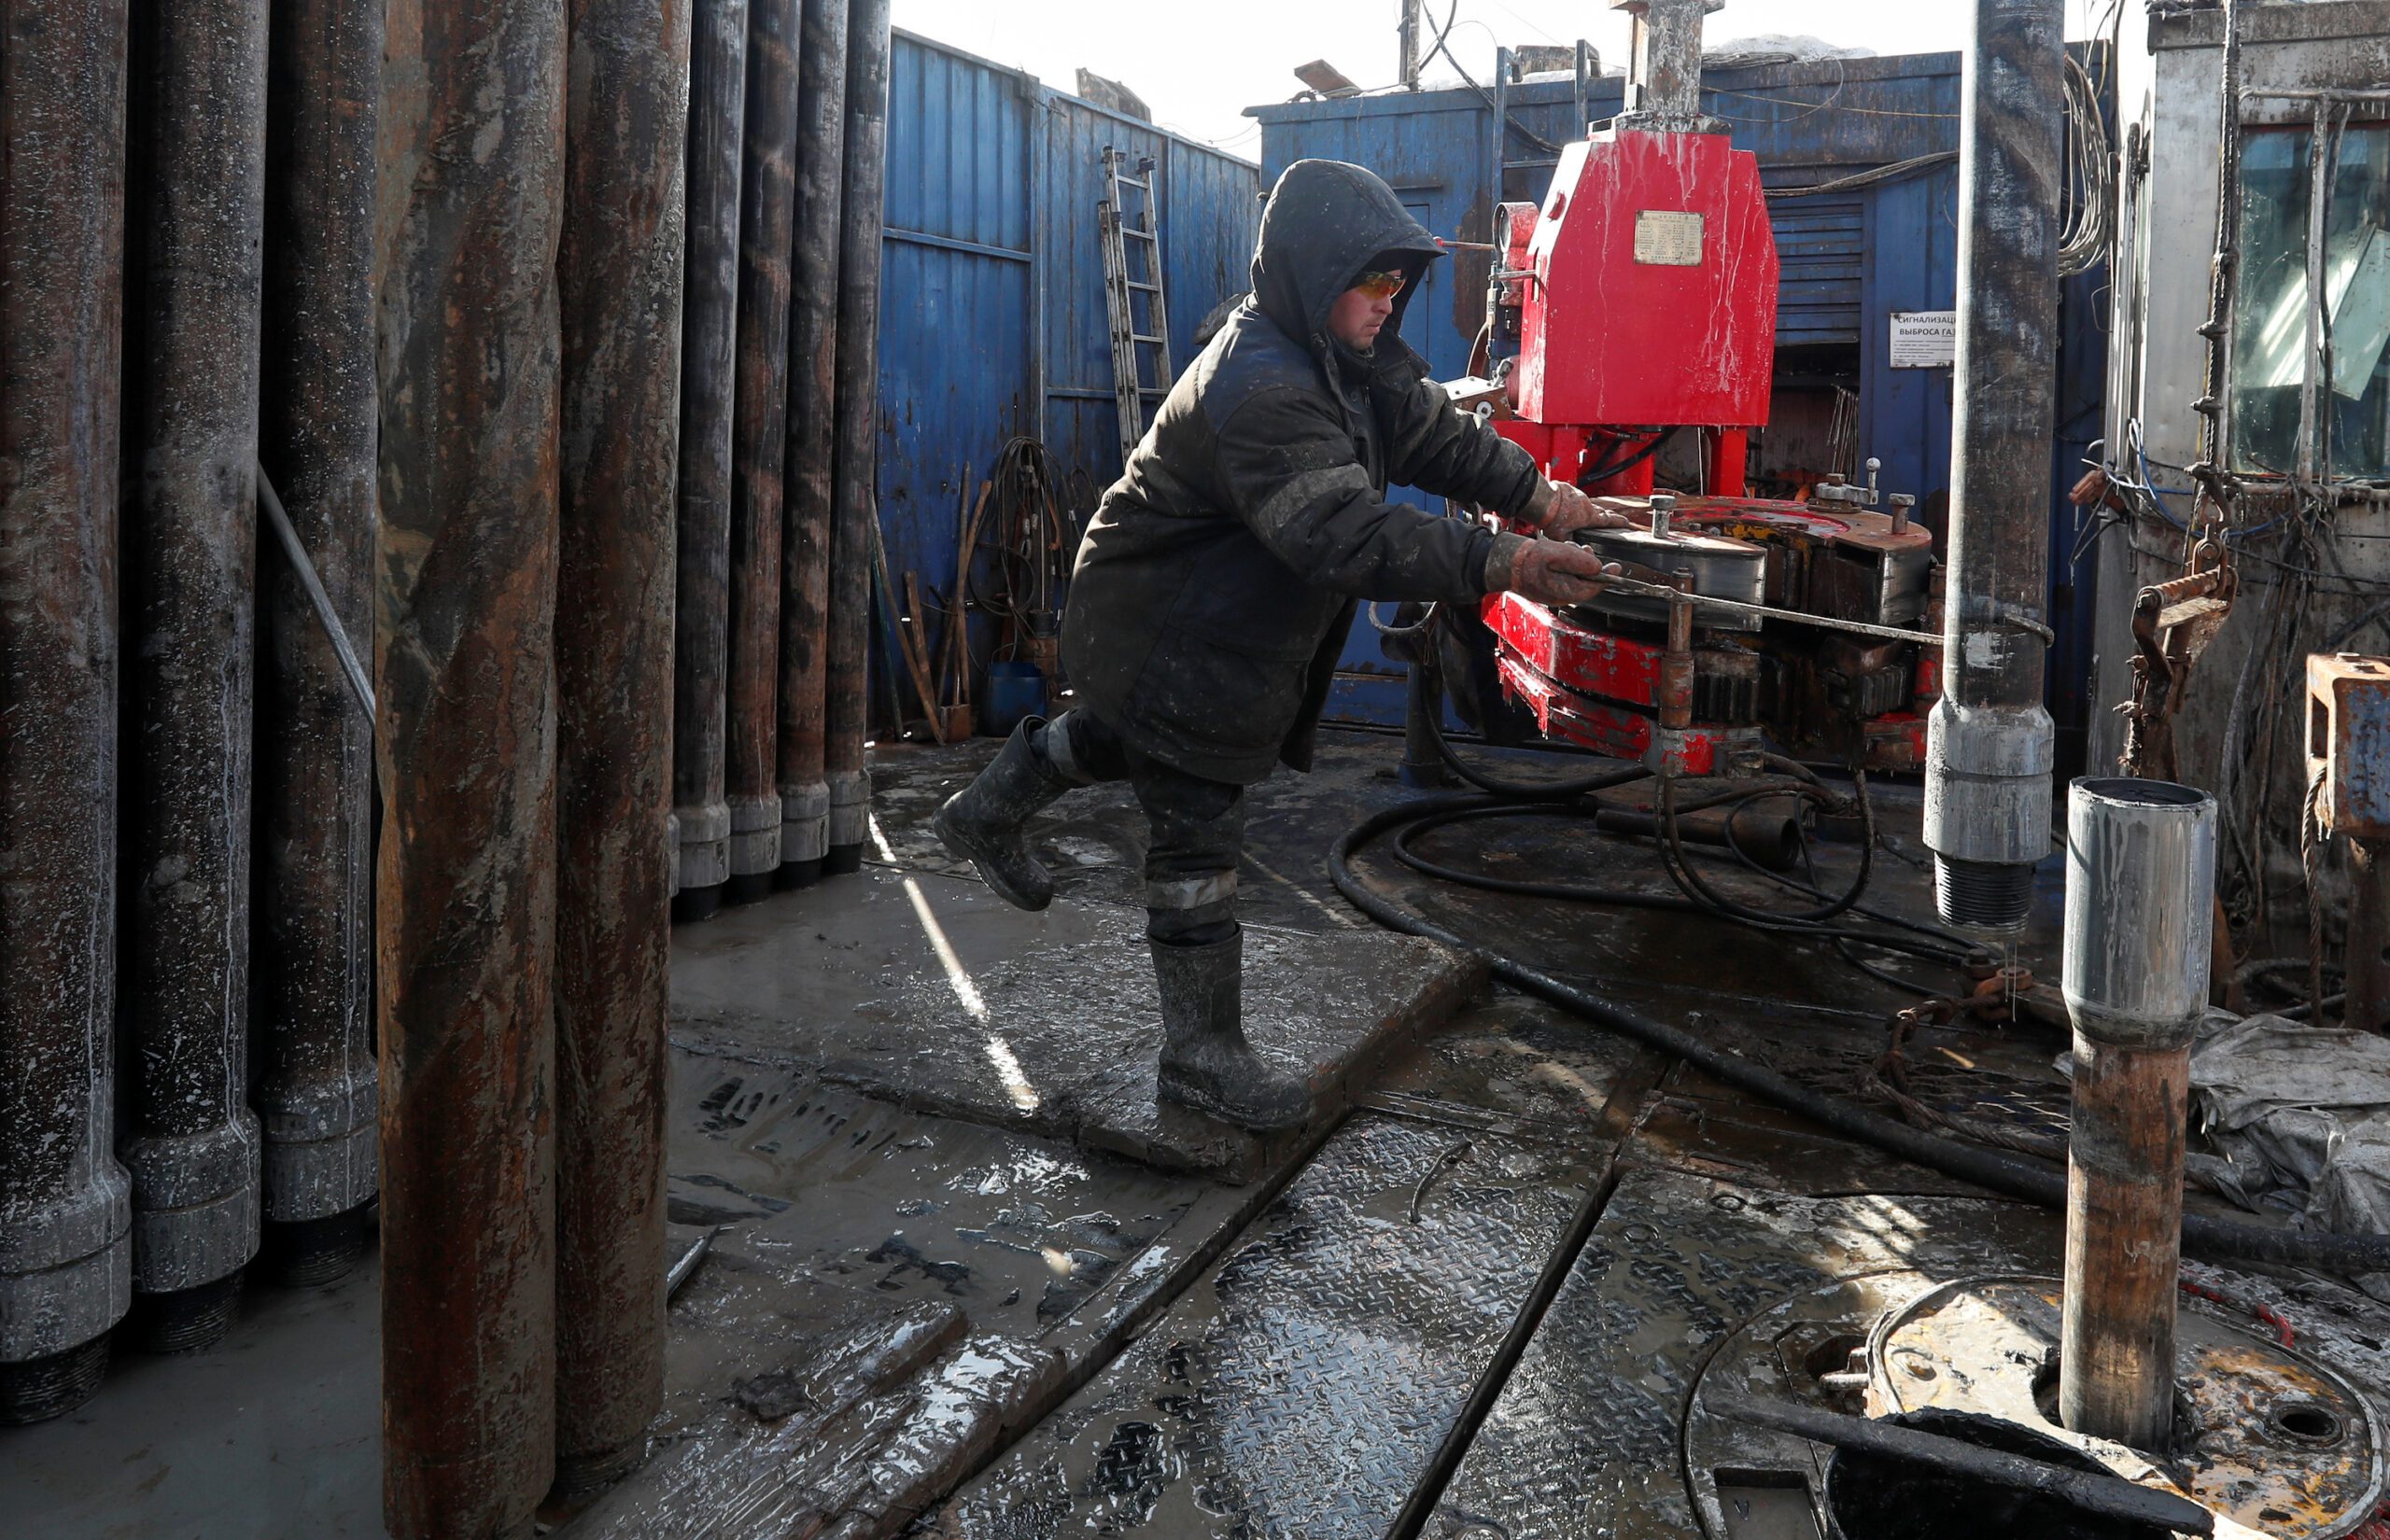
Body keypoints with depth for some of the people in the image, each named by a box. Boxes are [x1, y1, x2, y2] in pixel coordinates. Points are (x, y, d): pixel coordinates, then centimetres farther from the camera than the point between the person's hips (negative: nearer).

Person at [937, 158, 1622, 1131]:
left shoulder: (1349, 355, 1)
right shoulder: (1259, 388, -32)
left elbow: (1436, 434, 3)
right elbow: (1348, 536, -41)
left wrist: (1538, 495, -9)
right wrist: (1501, 565, -46)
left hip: (1226, 626, 10)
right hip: (1168, 640, -10)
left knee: (1133, 739, 32)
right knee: (1198, 840, -1)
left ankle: (992, 810, 52)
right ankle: (1202, 1055, 12)